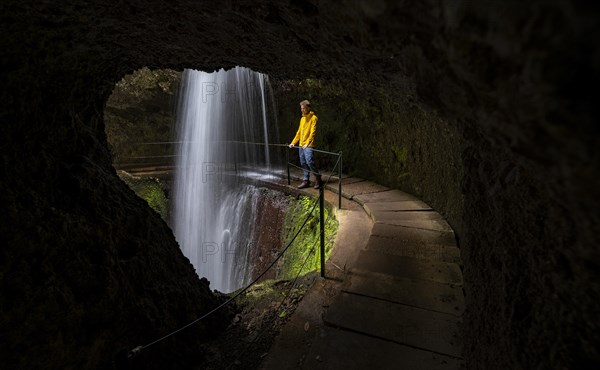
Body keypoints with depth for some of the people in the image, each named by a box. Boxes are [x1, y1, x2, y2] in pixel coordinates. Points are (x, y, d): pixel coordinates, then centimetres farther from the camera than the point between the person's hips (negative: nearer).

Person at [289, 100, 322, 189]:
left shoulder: (313, 118, -4)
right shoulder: (302, 118, 18)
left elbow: (313, 132, -12)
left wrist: (307, 143, -22)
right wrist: (293, 142, 16)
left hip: (308, 145, -7)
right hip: (301, 145, 8)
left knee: (309, 162, -15)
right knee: (303, 163, 7)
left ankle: (318, 180, -2)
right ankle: (306, 181, 14)